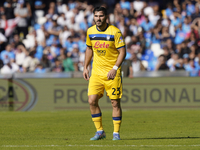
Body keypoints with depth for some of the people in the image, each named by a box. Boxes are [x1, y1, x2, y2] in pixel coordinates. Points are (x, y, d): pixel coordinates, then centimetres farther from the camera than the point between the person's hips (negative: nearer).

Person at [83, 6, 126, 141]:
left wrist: (115, 68, -19)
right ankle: (100, 131, 5)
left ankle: (116, 133, 9)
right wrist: (85, 67, 15)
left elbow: (122, 51, -9)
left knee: (115, 103, -2)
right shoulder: (90, 31, 5)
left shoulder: (115, 32, -10)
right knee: (92, 100, -7)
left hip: (112, 73, -4)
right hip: (96, 72, 4)